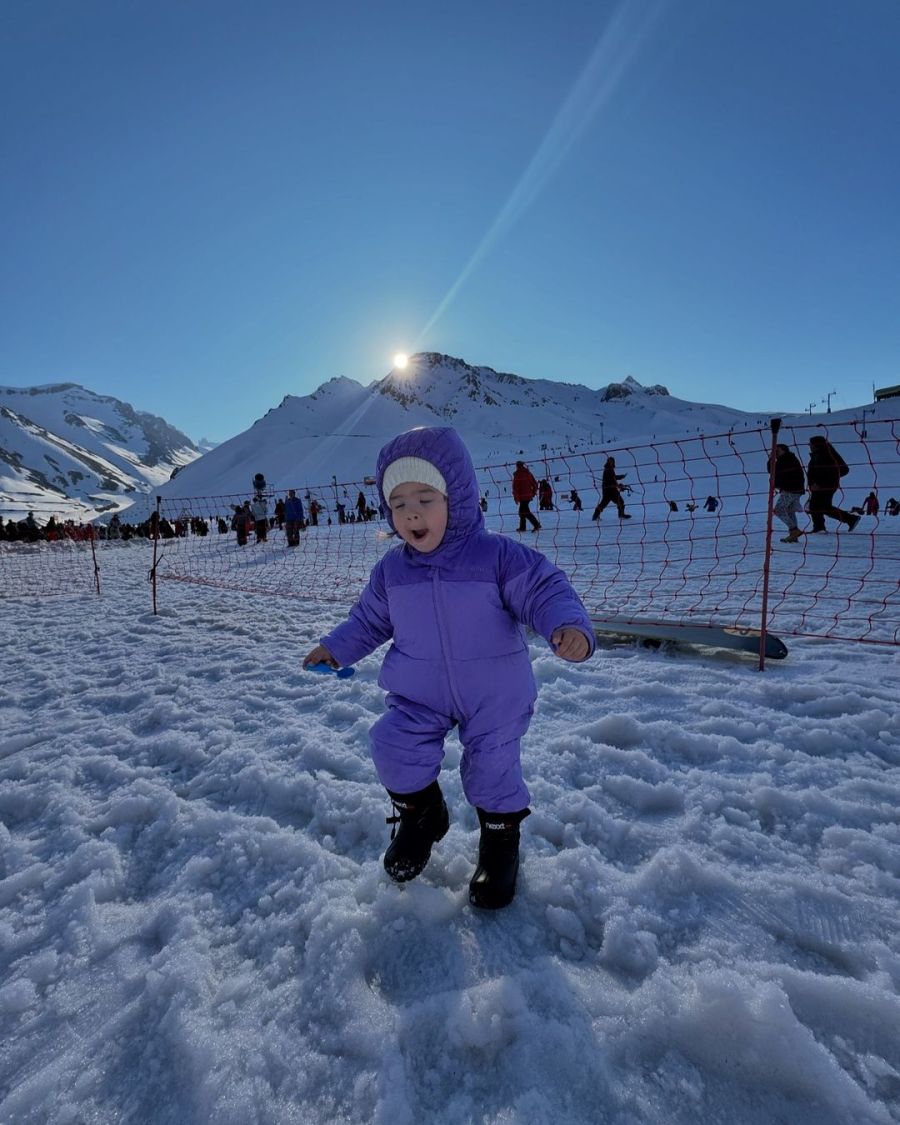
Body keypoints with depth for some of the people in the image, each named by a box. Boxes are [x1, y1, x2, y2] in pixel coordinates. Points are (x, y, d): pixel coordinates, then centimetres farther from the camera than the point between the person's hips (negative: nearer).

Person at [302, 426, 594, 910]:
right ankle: (421, 814, 23)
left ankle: (501, 840, 38)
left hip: (494, 696, -2)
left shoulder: (498, 556, -17)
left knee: (492, 765, 5)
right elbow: (369, 618, 11)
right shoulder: (391, 570, -4)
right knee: (394, 745, -11)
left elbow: (545, 590, -19)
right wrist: (336, 647, 3)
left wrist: (568, 625, -38)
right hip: (419, 694, 3)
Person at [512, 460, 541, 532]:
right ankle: (522, 527, 23)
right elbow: (535, 484, 13)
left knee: (525, 512, -7)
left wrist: (516, 497, -8)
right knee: (522, 511, 18)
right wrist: (533, 493, 21)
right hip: (529, 496, 8)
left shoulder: (517, 475, -9)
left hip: (522, 496, -8)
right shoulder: (529, 473, 11)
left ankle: (536, 525, -17)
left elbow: (515, 487, -13)